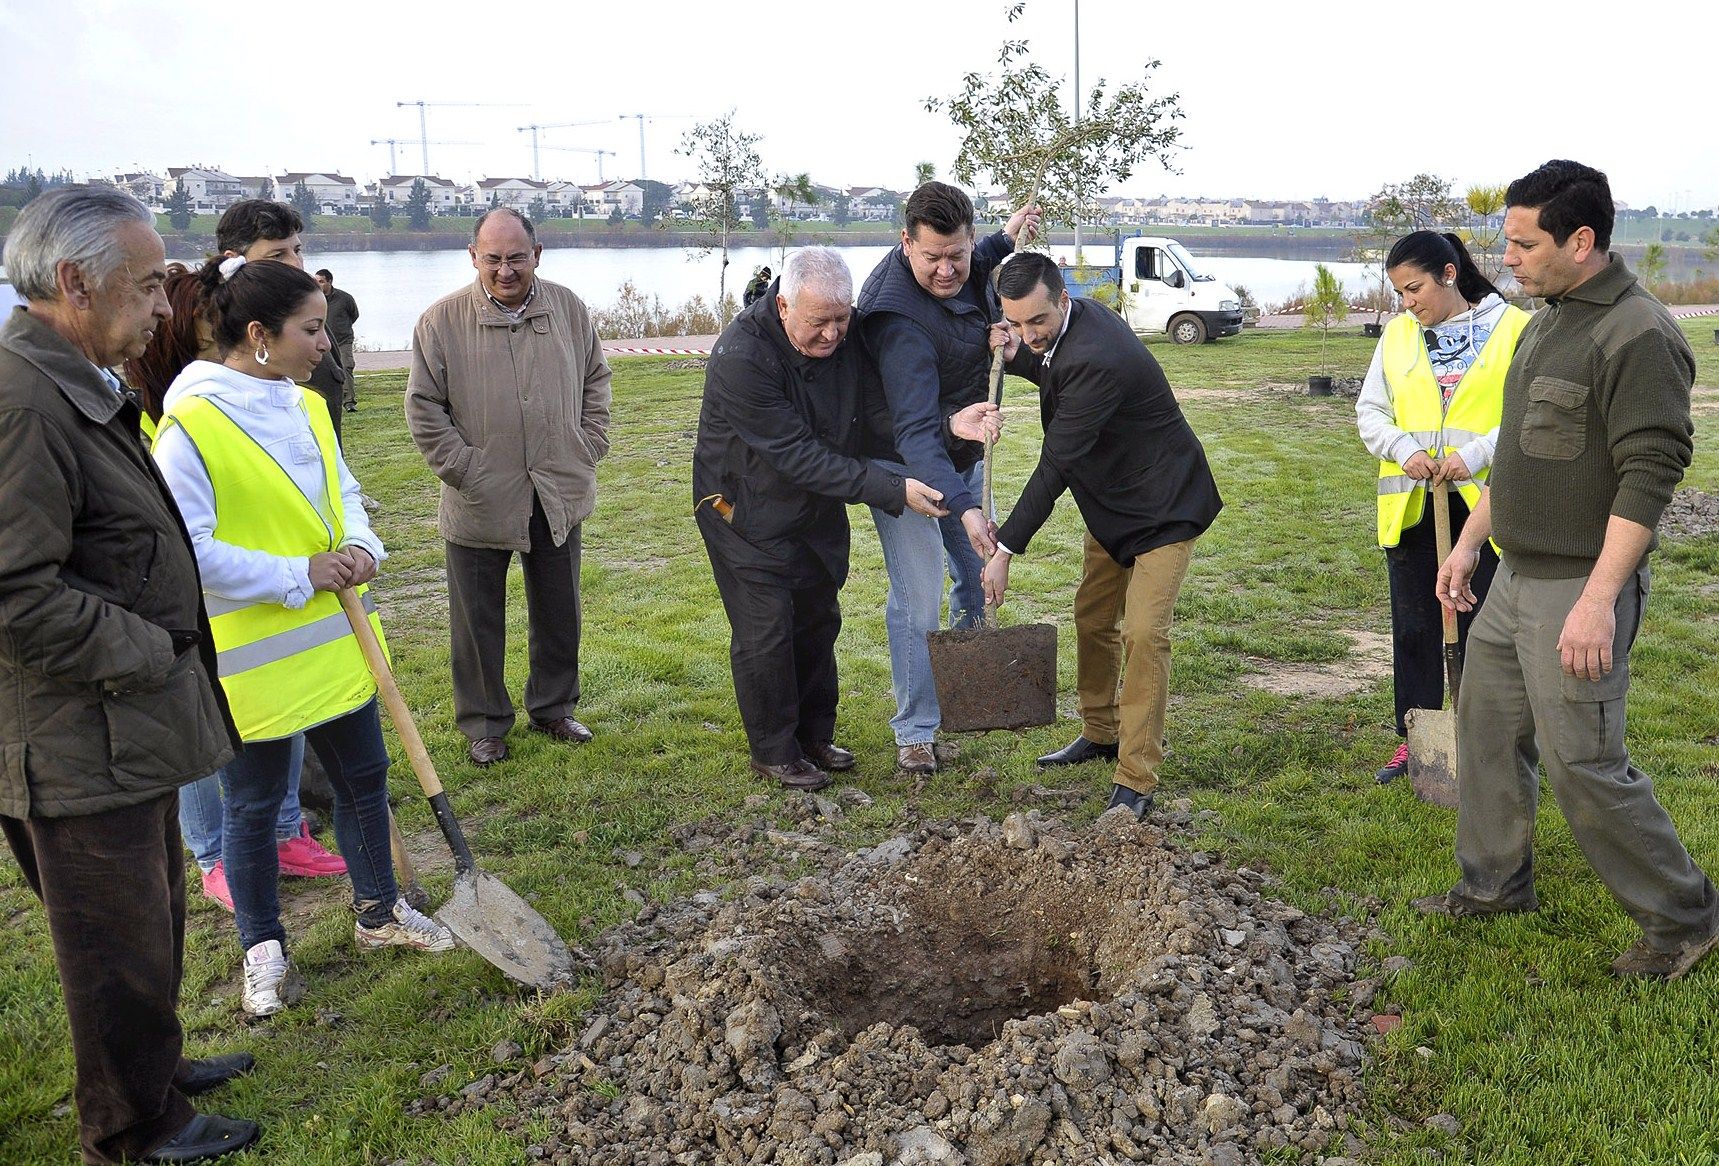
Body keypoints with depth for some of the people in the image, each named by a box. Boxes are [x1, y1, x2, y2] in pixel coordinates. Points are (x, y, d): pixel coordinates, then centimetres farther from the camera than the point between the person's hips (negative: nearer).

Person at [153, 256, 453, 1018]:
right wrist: (299, 576, -22)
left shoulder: (305, 406, 4)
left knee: (363, 777, 17)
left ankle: (378, 912, 37)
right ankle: (263, 948, 30)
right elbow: (188, 550, -22)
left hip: (335, 642, 7)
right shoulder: (190, 425, -19)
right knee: (251, 805, 10)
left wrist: (360, 546, -7)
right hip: (251, 657, -7)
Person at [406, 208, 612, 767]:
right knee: (479, 621, 8)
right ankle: (485, 724, 25)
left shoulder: (569, 309, 1)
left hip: (559, 496, 3)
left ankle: (553, 707, 34)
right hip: (480, 504, -3)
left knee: (559, 612, 16)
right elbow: (424, 407, -5)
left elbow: (596, 381, 12)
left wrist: (588, 449, 4)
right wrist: (464, 471, -10)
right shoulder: (442, 320, -9)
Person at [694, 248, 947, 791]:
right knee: (766, 633, -2)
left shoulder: (848, 338, -12)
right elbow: (798, 456, -33)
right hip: (748, 510, -6)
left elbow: (880, 413, -8)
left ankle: (815, 736, 31)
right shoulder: (741, 356, -32)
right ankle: (774, 752, 16)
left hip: (816, 509, 7)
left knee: (818, 622, 15)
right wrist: (892, 490, -35)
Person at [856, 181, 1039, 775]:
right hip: (906, 464, -8)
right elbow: (915, 430, -40)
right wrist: (962, 506, -48)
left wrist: (1005, 241, 14)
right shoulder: (899, 318, -34)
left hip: (961, 454, 8)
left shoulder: (964, 269, -8)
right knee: (917, 602, -8)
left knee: (979, 578, 17)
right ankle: (915, 732, 7)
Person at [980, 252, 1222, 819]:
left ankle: (1135, 782, -8)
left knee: (1143, 633, -14)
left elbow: (1056, 464, -31)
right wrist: (1018, 358, -5)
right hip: (1110, 502, 10)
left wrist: (1005, 549, -27)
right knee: (1092, 618, 17)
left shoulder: (1097, 359, -33)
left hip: (1163, 507, -10)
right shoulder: (1067, 324, -4)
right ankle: (1100, 734, 35)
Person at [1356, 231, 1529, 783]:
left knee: (1481, 625, 6)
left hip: (1483, 502, -4)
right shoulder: (1397, 334, 7)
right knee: (1414, 627, 11)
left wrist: (1476, 454, -20)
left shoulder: (1513, 328, -5)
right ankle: (1414, 738, 24)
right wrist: (1404, 449, -10)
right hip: (1411, 505, 4)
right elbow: (1370, 412, 9)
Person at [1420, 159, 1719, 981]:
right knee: (1486, 725, 17)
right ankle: (1495, 884, 33)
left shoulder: (1638, 337, -18)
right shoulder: (1548, 321, 12)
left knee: (1583, 763, -4)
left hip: (1579, 586, -9)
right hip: (1517, 576, 10)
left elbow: (1648, 479, -23)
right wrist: (1470, 541, 20)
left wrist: (1598, 599, -28)